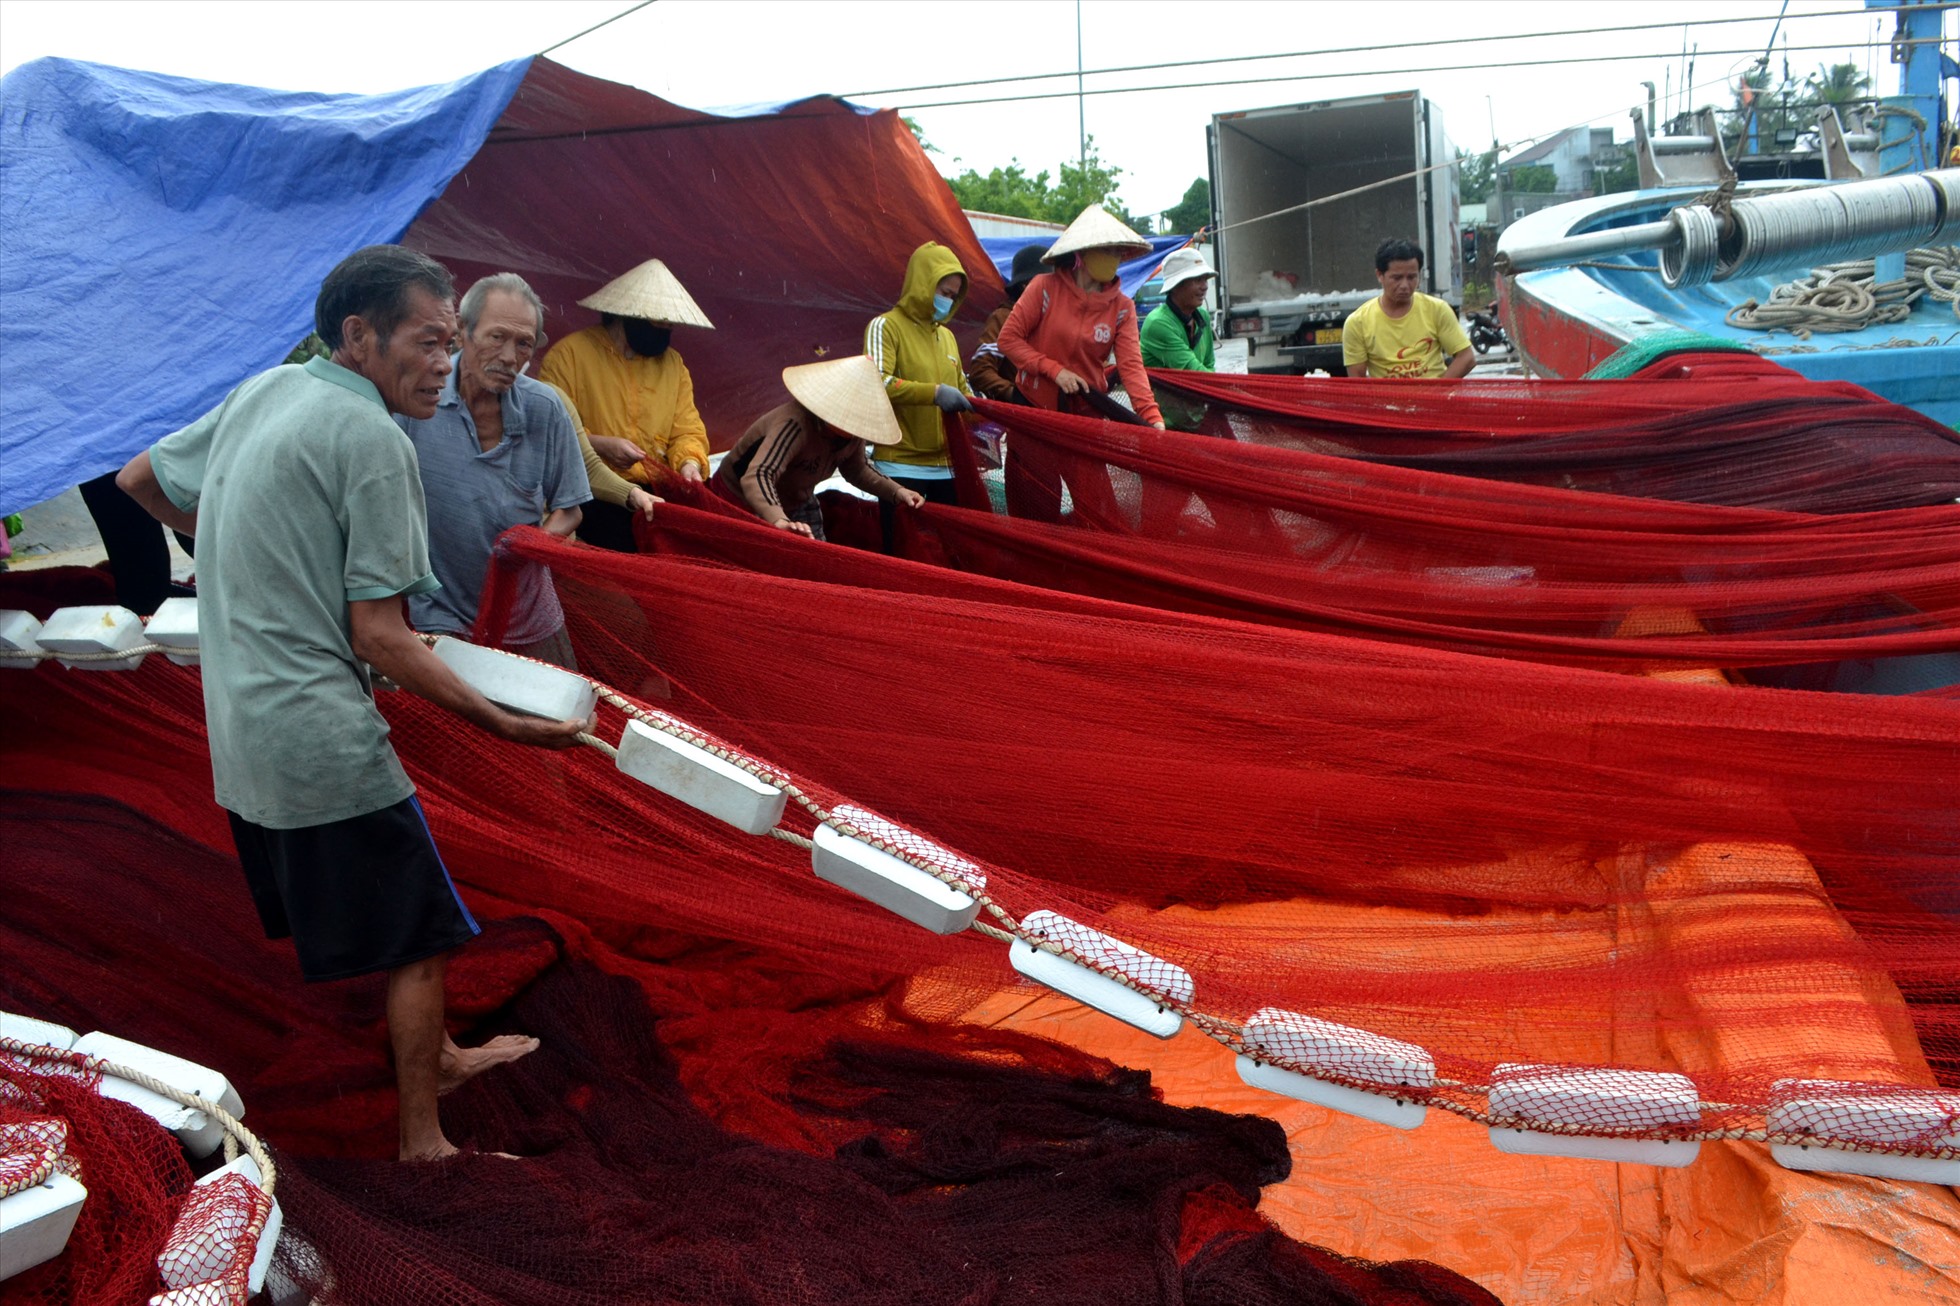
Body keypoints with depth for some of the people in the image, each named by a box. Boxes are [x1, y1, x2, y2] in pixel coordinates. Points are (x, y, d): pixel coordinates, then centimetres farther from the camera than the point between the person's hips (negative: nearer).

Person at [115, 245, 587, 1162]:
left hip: (239, 732, 9)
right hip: (320, 735, -9)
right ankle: (423, 1137, 12)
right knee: (419, 933, 3)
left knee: (386, 913, 24)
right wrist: (502, 723, -14)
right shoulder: (372, 439, -16)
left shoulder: (261, 393, 9)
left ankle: (439, 1056, 39)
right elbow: (378, 637, -17)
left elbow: (139, 481, 23)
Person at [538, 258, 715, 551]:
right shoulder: (571, 353, 0)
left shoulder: (673, 363, 16)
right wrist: (599, 445, -16)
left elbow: (688, 430, 14)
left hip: (655, 494, 6)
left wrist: (690, 463, -7)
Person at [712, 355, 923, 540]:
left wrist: (896, 491, -9)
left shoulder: (852, 432, -15)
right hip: (742, 501, -7)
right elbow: (757, 476, -51)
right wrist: (778, 520, -68)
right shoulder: (795, 424, -39)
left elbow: (857, 469, 7)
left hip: (797, 503, 7)